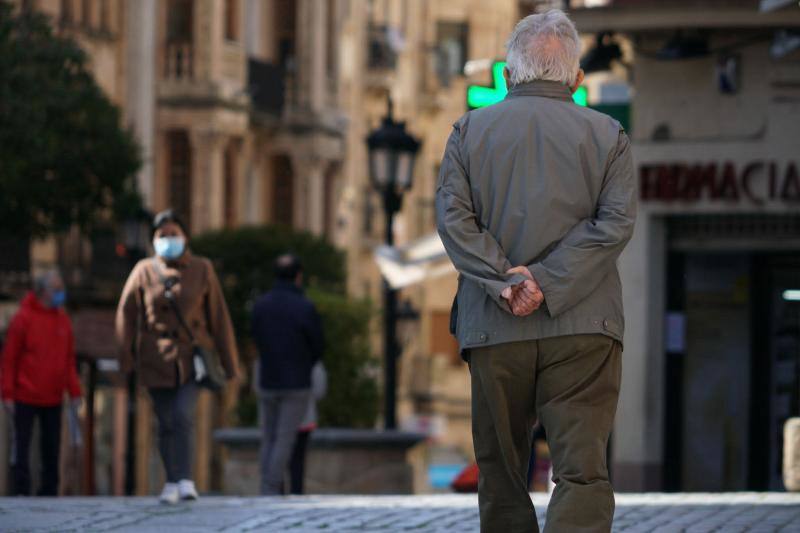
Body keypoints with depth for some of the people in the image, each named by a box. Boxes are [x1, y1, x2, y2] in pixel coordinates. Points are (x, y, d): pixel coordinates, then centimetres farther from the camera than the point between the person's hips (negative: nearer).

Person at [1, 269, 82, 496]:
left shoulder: (63, 319, 8)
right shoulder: (23, 318, -8)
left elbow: (69, 357, 14)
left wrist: (74, 390, 9)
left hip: (53, 399, 5)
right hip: (26, 398, -5)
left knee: (52, 447, 8)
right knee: (22, 445, -2)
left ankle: (49, 491, 14)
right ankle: (21, 492, 1)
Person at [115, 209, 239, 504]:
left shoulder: (201, 270, 3)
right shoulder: (144, 271, 2)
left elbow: (218, 316, 5)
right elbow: (126, 314, 4)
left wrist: (228, 361, 5)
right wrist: (126, 358, -2)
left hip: (192, 356, -1)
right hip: (156, 360, 1)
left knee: (183, 415, -18)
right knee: (166, 423, 5)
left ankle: (185, 479, -15)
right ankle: (172, 482, 17)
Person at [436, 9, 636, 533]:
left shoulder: (469, 131, 7)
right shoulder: (607, 135, 5)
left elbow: (453, 217, -5)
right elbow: (617, 221, -6)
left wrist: (505, 281, -11)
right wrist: (546, 282, -10)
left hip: (495, 332, 1)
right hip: (583, 330, -1)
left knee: (502, 478, 13)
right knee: (583, 473, -6)